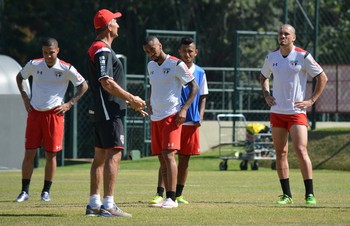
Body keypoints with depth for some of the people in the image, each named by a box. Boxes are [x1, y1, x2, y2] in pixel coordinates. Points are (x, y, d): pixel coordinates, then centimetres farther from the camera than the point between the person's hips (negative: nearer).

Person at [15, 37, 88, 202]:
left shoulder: (66, 69, -6)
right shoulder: (34, 65, 0)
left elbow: (83, 86, 5)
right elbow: (19, 77, 20)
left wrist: (70, 104, -2)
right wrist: (24, 97, 10)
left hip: (55, 114, -2)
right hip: (34, 113, 2)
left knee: (51, 154, 1)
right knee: (29, 153, -2)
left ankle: (46, 191, 11)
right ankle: (25, 191, 3)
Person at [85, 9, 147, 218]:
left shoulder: (98, 49, 20)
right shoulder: (103, 51, -14)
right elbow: (107, 83, -23)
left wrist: (129, 102, 23)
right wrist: (132, 99, -16)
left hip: (100, 111, 11)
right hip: (109, 112, -11)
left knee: (100, 156, 11)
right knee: (114, 154, -12)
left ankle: (94, 204, 13)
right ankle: (108, 205, -17)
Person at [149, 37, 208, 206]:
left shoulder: (200, 73, 7)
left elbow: (202, 96, 13)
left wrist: (200, 116, 2)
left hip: (191, 122, 3)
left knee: (184, 159, 8)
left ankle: (178, 195, 18)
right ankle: (159, 195, -13)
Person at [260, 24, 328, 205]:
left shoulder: (303, 57, -6)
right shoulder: (271, 57, 8)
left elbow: (322, 78, 0)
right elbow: (264, 76, 27)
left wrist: (311, 100, -5)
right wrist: (266, 94, 10)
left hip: (297, 112, -5)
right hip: (276, 112, 5)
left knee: (301, 151, -14)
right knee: (280, 154, 3)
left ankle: (309, 194, -9)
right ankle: (286, 195, 9)